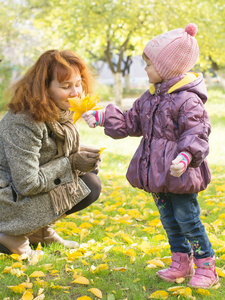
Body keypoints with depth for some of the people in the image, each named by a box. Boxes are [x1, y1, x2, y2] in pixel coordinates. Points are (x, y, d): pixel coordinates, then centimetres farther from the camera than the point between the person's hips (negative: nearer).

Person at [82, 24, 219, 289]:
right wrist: (103, 117, 18)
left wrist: (186, 157, -39)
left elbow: (196, 135, -22)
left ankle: (206, 267, 11)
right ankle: (181, 262, 29)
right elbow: (132, 122, 21)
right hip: (157, 171, 8)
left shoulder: (188, 100, -16)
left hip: (178, 171, -8)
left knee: (187, 219, -3)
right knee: (169, 219, 15)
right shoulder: (150, 96, 11)